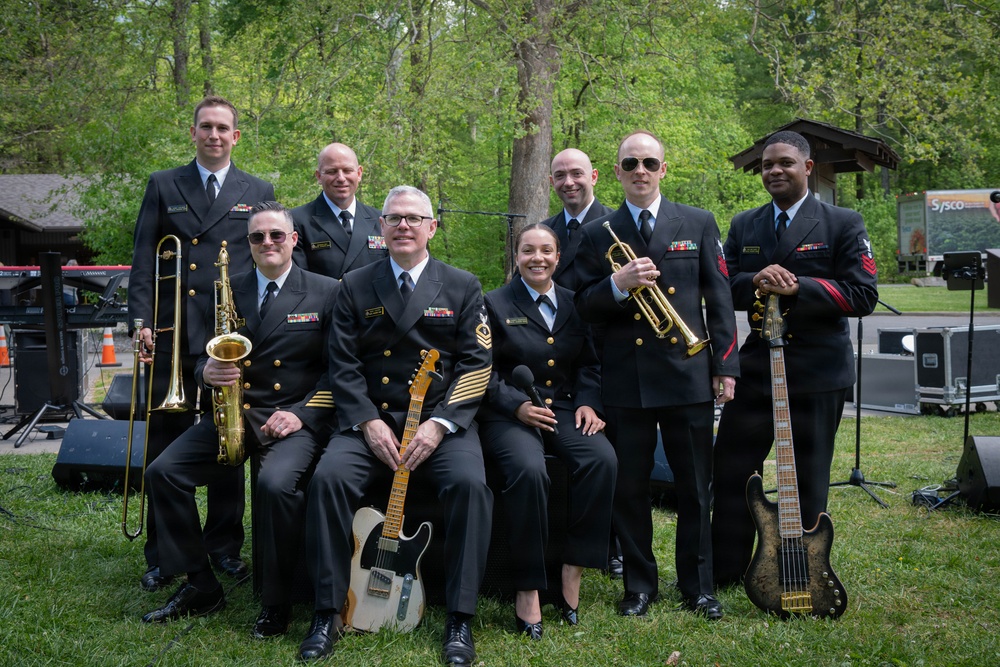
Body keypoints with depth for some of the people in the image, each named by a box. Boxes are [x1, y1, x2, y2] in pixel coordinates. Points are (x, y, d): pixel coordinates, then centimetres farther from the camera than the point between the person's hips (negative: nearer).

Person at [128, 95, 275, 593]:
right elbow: (143, 261, 4)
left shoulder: (258, 193, 10)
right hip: (172, 336, 0)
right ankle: (161, 554, 13)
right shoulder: (163, 187, 10)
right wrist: (141, 320, -7)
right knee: (165, 445, 3)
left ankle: (225, 546, 20)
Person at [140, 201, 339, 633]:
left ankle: (276, 606, -13)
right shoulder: (230, 290, 12)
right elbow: (204, 357, 16)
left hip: (295, 418, -5)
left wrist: (301, 414, -15)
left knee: (276, 483, -33)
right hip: (235, 412, 5)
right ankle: (201, 588, 3)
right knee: (162, 472, -12)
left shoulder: (326, 292, 1)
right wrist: (208, 371, -9)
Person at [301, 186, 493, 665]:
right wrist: (368, 422, -11)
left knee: (470, 483, -29)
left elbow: (477, 365, 0)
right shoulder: (355, 286, 11)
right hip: (370, 421, 1)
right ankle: (328, 614, -13)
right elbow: (343, 365, 5)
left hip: (442, 421, -1)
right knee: (328, 477, -26)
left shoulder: (462, 287, 7)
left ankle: (459, 620, -17)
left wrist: (439, 424, -13)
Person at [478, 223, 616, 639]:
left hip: (563, 408, 4)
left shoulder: (574, 304, 15)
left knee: (603, 459, -28)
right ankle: (527, 589, -22)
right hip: (508, 413, -3)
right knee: (529, 470, -35)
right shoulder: (494, 304, 4)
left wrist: (588, 403, -5)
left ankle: (573, 570, -15)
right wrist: (517, 405, -17)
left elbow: (589, 363, 15)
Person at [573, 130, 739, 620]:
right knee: (629, 488, 6)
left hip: (690, 374, 0)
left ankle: (697, 586, 21)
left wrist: (725, 364, 0)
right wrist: (616, 285, -16)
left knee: (695, 487, 7)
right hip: (625, 379, 0)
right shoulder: (597, 235, 7)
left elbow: (719, 299, 6)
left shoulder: (698, 224, 8)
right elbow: (583, 308, 4)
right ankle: (639, 585, 22)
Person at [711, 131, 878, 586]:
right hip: (755, 367, 4)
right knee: (730, 469, 7)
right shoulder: (743, 226, 11)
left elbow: (863, 295, -10)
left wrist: (796, 286, -20)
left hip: (817, 373, -4)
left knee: (807, 481, 6)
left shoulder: (843, 225, -2)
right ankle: (724, 572, 23)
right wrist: (755, 282, -16)